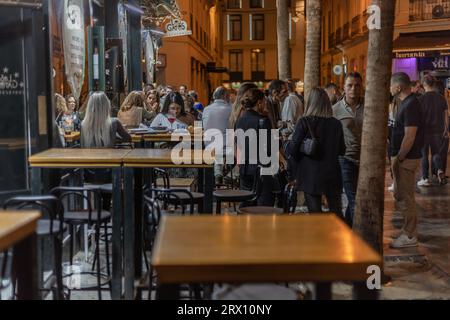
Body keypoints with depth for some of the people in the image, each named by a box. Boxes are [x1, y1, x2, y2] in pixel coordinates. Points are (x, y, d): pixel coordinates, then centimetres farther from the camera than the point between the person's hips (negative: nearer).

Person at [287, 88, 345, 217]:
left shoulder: (305, 122, -11)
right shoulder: (336, 123, -1)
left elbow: (292, 149, -11)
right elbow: (342, 150, 7)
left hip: (311, 176, -3)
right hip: (332, 175, 3)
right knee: (337, 213, 12)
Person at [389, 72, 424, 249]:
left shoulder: (411, 105, -19)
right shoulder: (407, 103, 12)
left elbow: (410, 136, -24)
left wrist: (399, 159, -19)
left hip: (407, 158, -10)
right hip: (403, 157, 10)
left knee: (405, 197, -2)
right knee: (401, 195, 18)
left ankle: (410, 236, 6)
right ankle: (408, 230, 29)